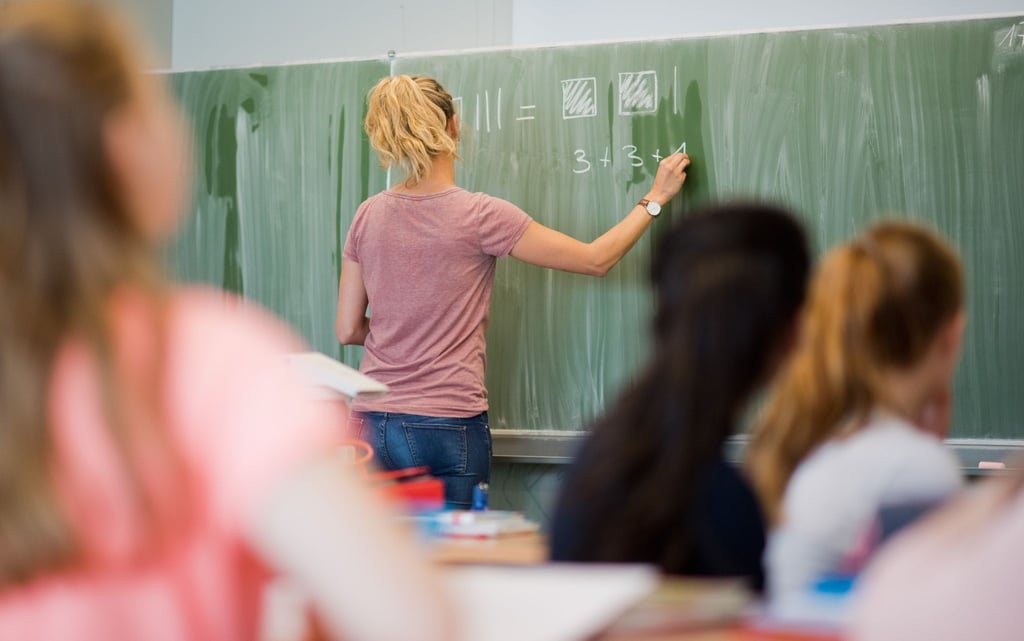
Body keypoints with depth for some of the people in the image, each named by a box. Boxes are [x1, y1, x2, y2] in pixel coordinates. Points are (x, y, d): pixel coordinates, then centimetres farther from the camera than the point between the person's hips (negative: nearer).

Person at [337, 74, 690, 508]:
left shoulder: (368, 217, 3)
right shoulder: (480, 216, -10)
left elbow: (348, 330, 8)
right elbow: (596, 260, -2)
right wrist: (656, 197, 10)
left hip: (373, 424, 5)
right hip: (447, 427, -5)